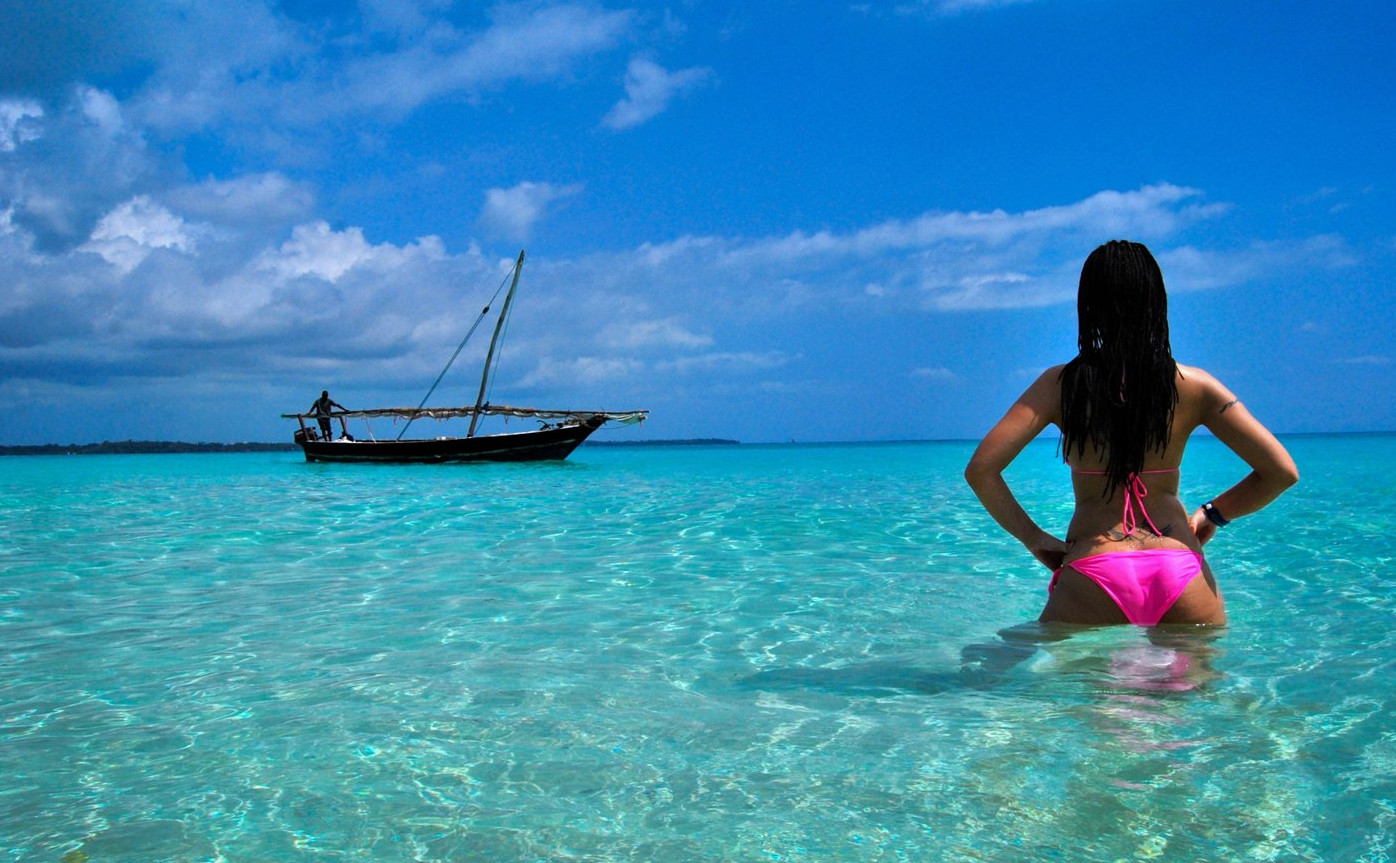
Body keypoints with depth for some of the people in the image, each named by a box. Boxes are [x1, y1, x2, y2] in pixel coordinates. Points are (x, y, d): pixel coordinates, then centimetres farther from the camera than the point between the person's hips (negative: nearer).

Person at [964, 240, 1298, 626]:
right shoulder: (1194, 386, 4)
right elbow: (1282, 471, 4)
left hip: (1093, 577, -1)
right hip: (1181, 574, 1)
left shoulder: (1060, 384, 1)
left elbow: (980, 469, -5)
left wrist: (1034, 538, 7)